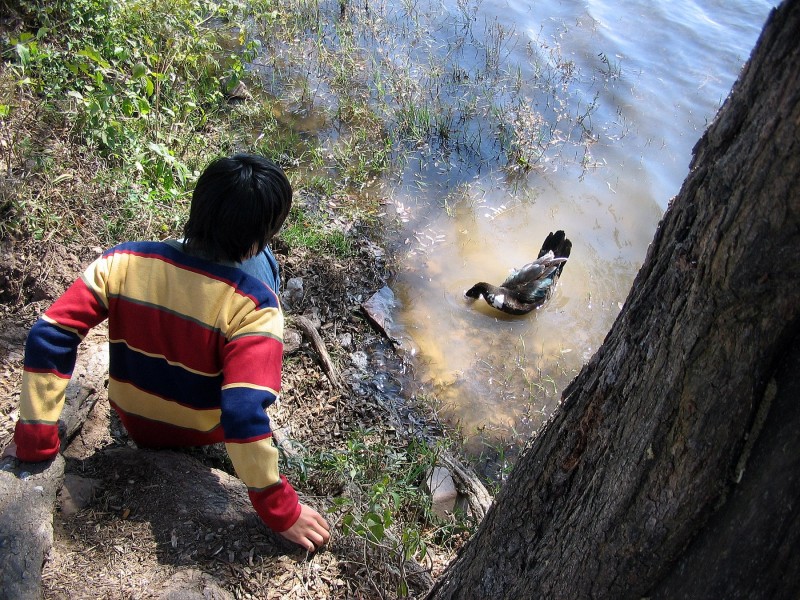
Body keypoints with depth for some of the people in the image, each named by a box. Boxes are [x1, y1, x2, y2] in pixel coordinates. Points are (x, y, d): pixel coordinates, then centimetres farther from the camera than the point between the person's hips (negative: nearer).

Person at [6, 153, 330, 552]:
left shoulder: (123, 261, -25)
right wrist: (280, 511, -27)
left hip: (133, 421, 3)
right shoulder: (252, 306, -36)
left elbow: (49, 337, -23)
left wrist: (34, 439, -12)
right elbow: (244, 415, -39)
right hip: (203, 434, -2)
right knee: (260, 262, 10)